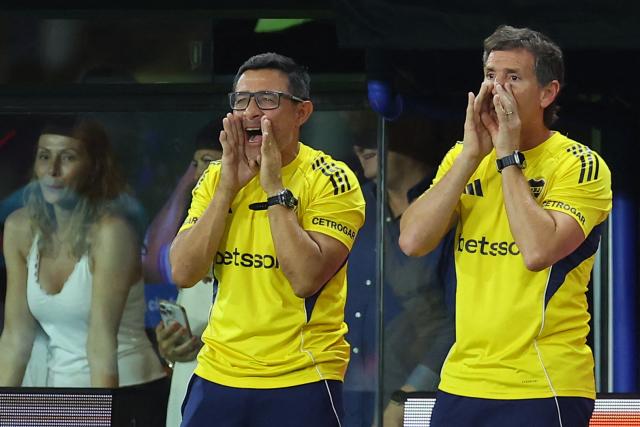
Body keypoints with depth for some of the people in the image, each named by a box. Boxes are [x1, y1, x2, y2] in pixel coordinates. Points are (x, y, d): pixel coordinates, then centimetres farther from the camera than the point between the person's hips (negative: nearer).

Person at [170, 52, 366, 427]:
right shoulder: (216, 177, 6)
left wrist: (275, 187, -19)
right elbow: (183, 273, -5)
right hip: (218, 376, 4)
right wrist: (228, 187, -11)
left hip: (301, 382, -4)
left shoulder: (332, 180, -9)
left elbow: (305, 279, -20)